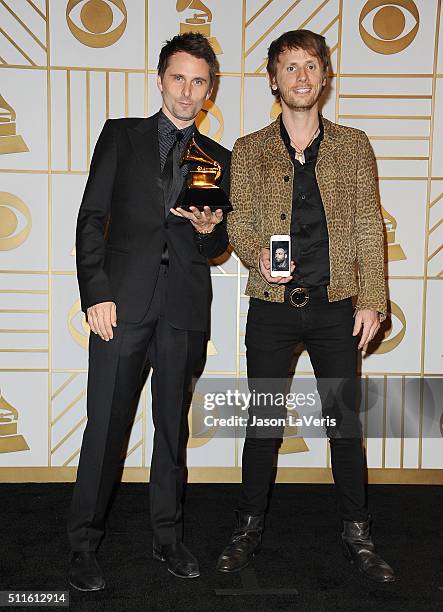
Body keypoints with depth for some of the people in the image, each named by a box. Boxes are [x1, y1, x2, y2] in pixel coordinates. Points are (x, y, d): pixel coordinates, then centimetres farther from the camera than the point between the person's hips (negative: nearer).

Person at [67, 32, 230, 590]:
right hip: (123, 300, -2)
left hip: (185, 308, 2)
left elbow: (218, 247, 16)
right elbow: (91, 218, 3)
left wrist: (210, 230, -8)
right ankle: (84, 545, 14)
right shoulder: (120, 136, 10)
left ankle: (168, 537, 24)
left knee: (174, 427, 10)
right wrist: (95, 293, -8)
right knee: (105, 425, 0)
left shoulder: (219, 159, 16)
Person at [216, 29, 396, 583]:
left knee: (345, 422, 6)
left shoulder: (353, 146, 8)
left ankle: (357, 536, 22)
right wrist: (258, 254, -17)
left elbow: (369, 229, 5)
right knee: (263, 421, 8)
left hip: (335, 307, 0)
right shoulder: (249, 150, 8)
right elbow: (238, 221, 5)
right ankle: (248, 528, 25)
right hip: (272, 307, 0)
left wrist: (371, 299, -3)